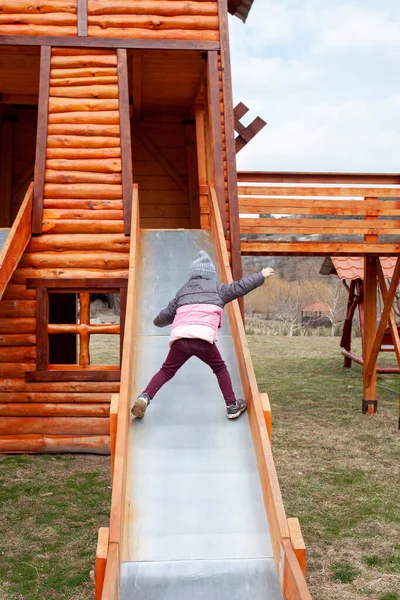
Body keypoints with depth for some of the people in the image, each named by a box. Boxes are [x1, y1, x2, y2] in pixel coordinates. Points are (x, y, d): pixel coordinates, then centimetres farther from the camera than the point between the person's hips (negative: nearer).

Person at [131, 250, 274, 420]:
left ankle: (145, 397, -4)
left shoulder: (183, 291, 29)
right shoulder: (217, 288, 19)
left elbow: (167, 313, 33)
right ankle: (232, 405, 18)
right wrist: (261, 275, 29)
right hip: (203, 338, -3)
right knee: (220, 368, 19)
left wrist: (157, 321, 55)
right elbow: (239, 287, 17)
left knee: (166, 371, 16)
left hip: (179, 337, 3)